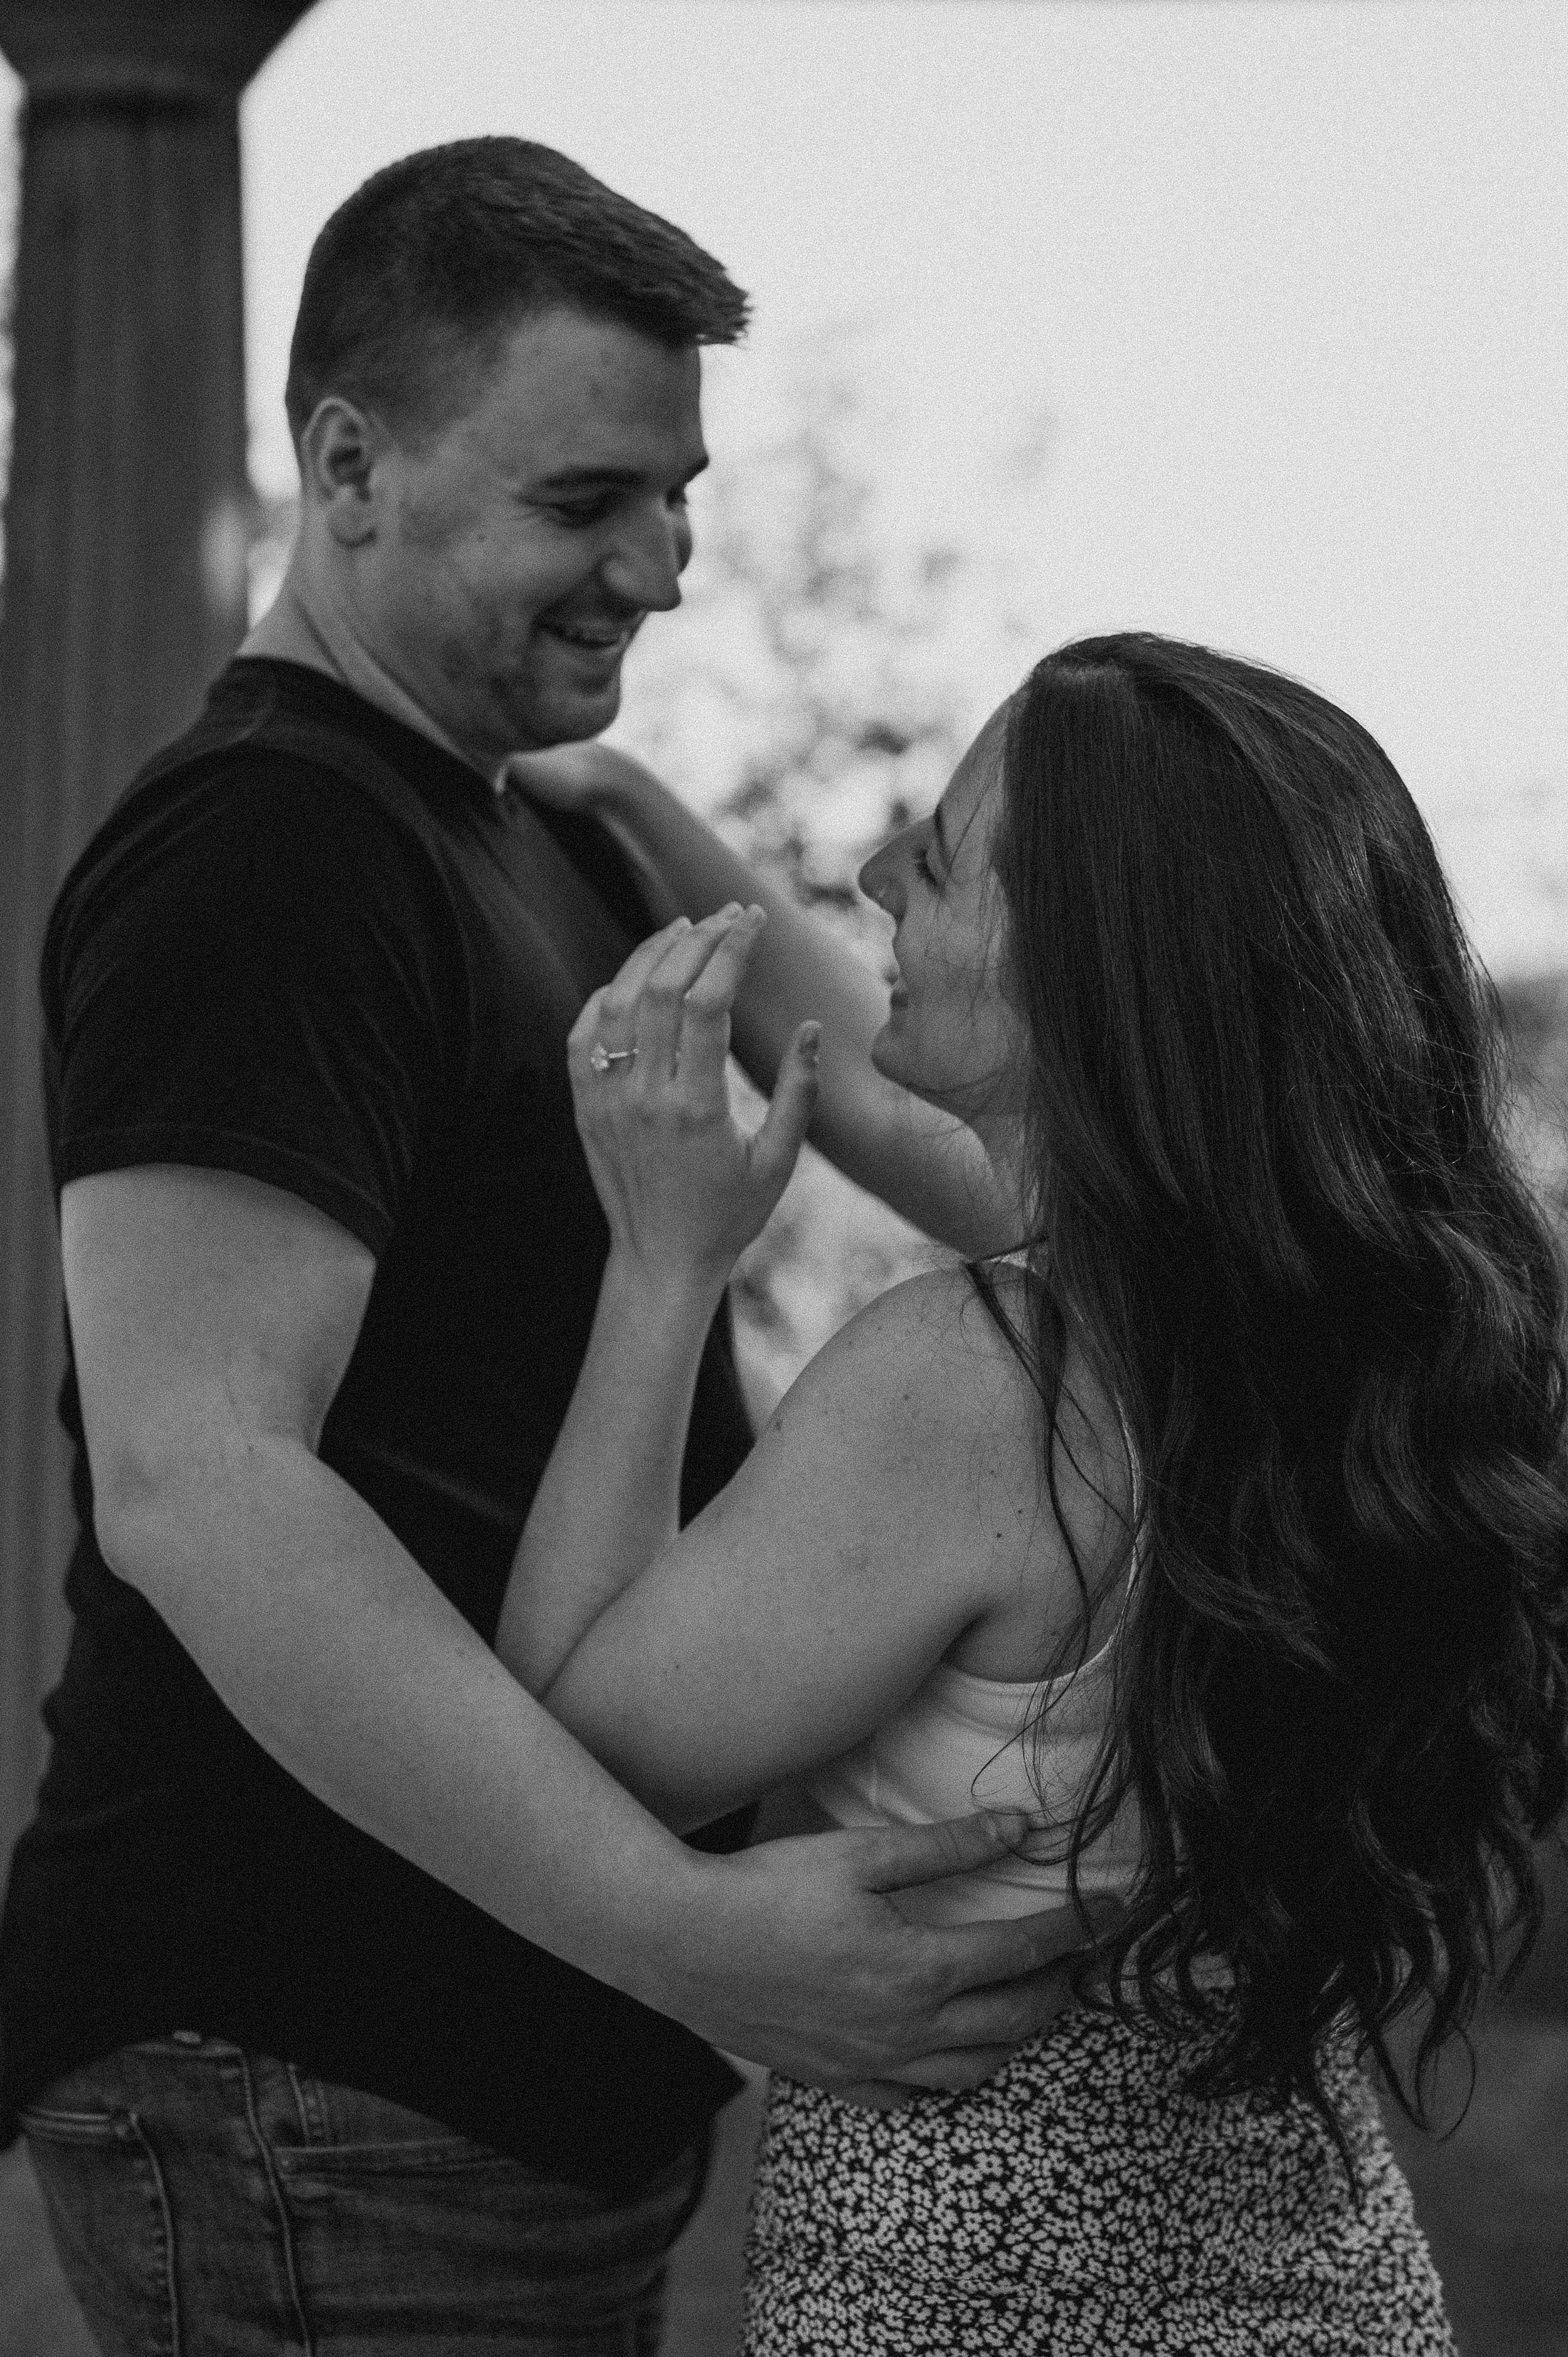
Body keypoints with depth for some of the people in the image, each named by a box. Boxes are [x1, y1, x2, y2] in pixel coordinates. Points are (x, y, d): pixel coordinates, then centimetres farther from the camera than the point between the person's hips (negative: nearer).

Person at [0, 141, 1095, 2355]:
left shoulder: (551, 847, 18)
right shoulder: (259, 857, -15)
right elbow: (195, 1482, -26)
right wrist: (677, 1925, -31)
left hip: (549, 2078, 10)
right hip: (311, 2108, -10)